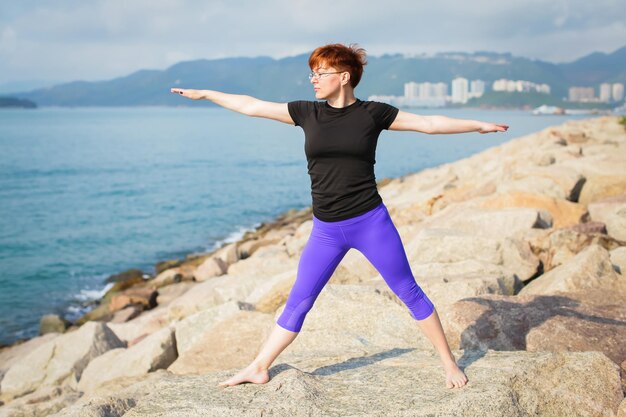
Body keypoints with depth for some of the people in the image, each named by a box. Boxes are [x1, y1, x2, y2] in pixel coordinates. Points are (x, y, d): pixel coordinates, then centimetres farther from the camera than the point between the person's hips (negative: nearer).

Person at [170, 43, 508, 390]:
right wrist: (205, 94, 15)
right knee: (298, 303, 7)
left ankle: (449, 362, 19)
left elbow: (429, 123, 2)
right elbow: (251, 106, 11)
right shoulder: (306, 113, 4)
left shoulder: (372, 113, -2)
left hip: (371, 222, -2)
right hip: (326, 231, 2)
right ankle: (258, 369, 18)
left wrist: (479, 125, 0)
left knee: (409, 292, 5)